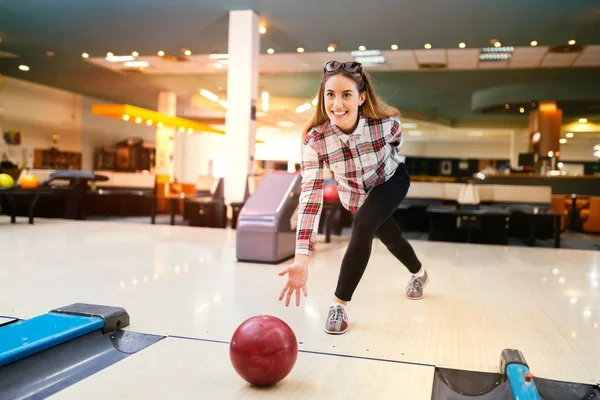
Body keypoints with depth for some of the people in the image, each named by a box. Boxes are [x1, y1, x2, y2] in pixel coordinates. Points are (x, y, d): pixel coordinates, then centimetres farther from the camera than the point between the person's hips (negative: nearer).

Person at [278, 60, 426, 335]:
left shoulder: (386, 121, -35)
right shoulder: (314, 140, -35)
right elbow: (310, 196, -40)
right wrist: (302, 259, -49)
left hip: (391, 181, -2)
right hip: (354, 193, 2)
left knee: (363, 227, -29)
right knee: (390, 239, 21)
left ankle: (339, 304, -14)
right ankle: (419, 274, 56)